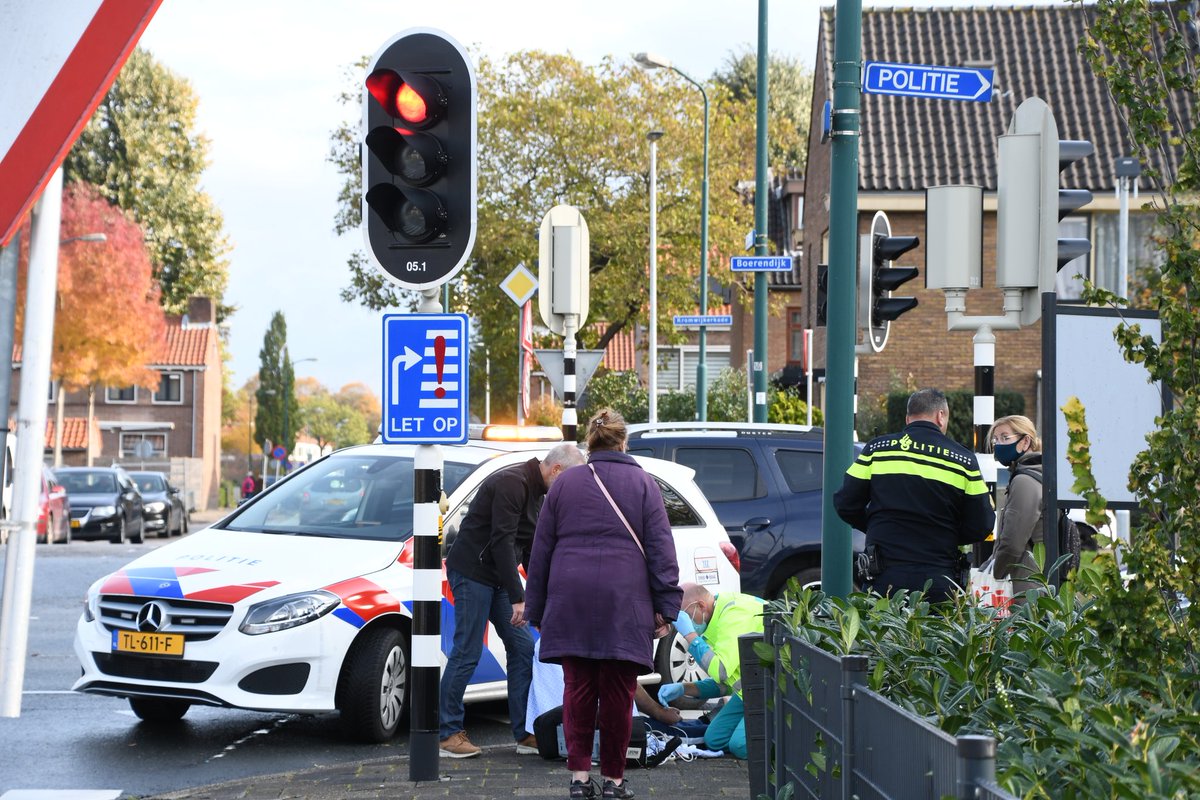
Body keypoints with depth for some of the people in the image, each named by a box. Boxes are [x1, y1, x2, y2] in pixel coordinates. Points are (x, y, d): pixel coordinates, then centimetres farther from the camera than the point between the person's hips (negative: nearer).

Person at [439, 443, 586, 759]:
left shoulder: (534, 489, 13)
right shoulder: (512, 483, -19)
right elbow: (502, 541, -24)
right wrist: (517, 597, -24)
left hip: (496, 577, 10)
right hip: (472, 572, -10)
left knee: (522, 648, 5)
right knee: (466, 654, -7)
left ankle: (525, 733, 9)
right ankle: (447, 733, 2)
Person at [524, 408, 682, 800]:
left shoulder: (564, 484, 10)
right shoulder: (642, 484, 5)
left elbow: (541, 551, 12)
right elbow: (661, 549, 0)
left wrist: (536, 610, 17)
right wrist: (664, 607, 1)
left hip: (570, 602, 2)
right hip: (624, 604, -2)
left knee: (578, 689, 7)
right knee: (617, 692, 3)